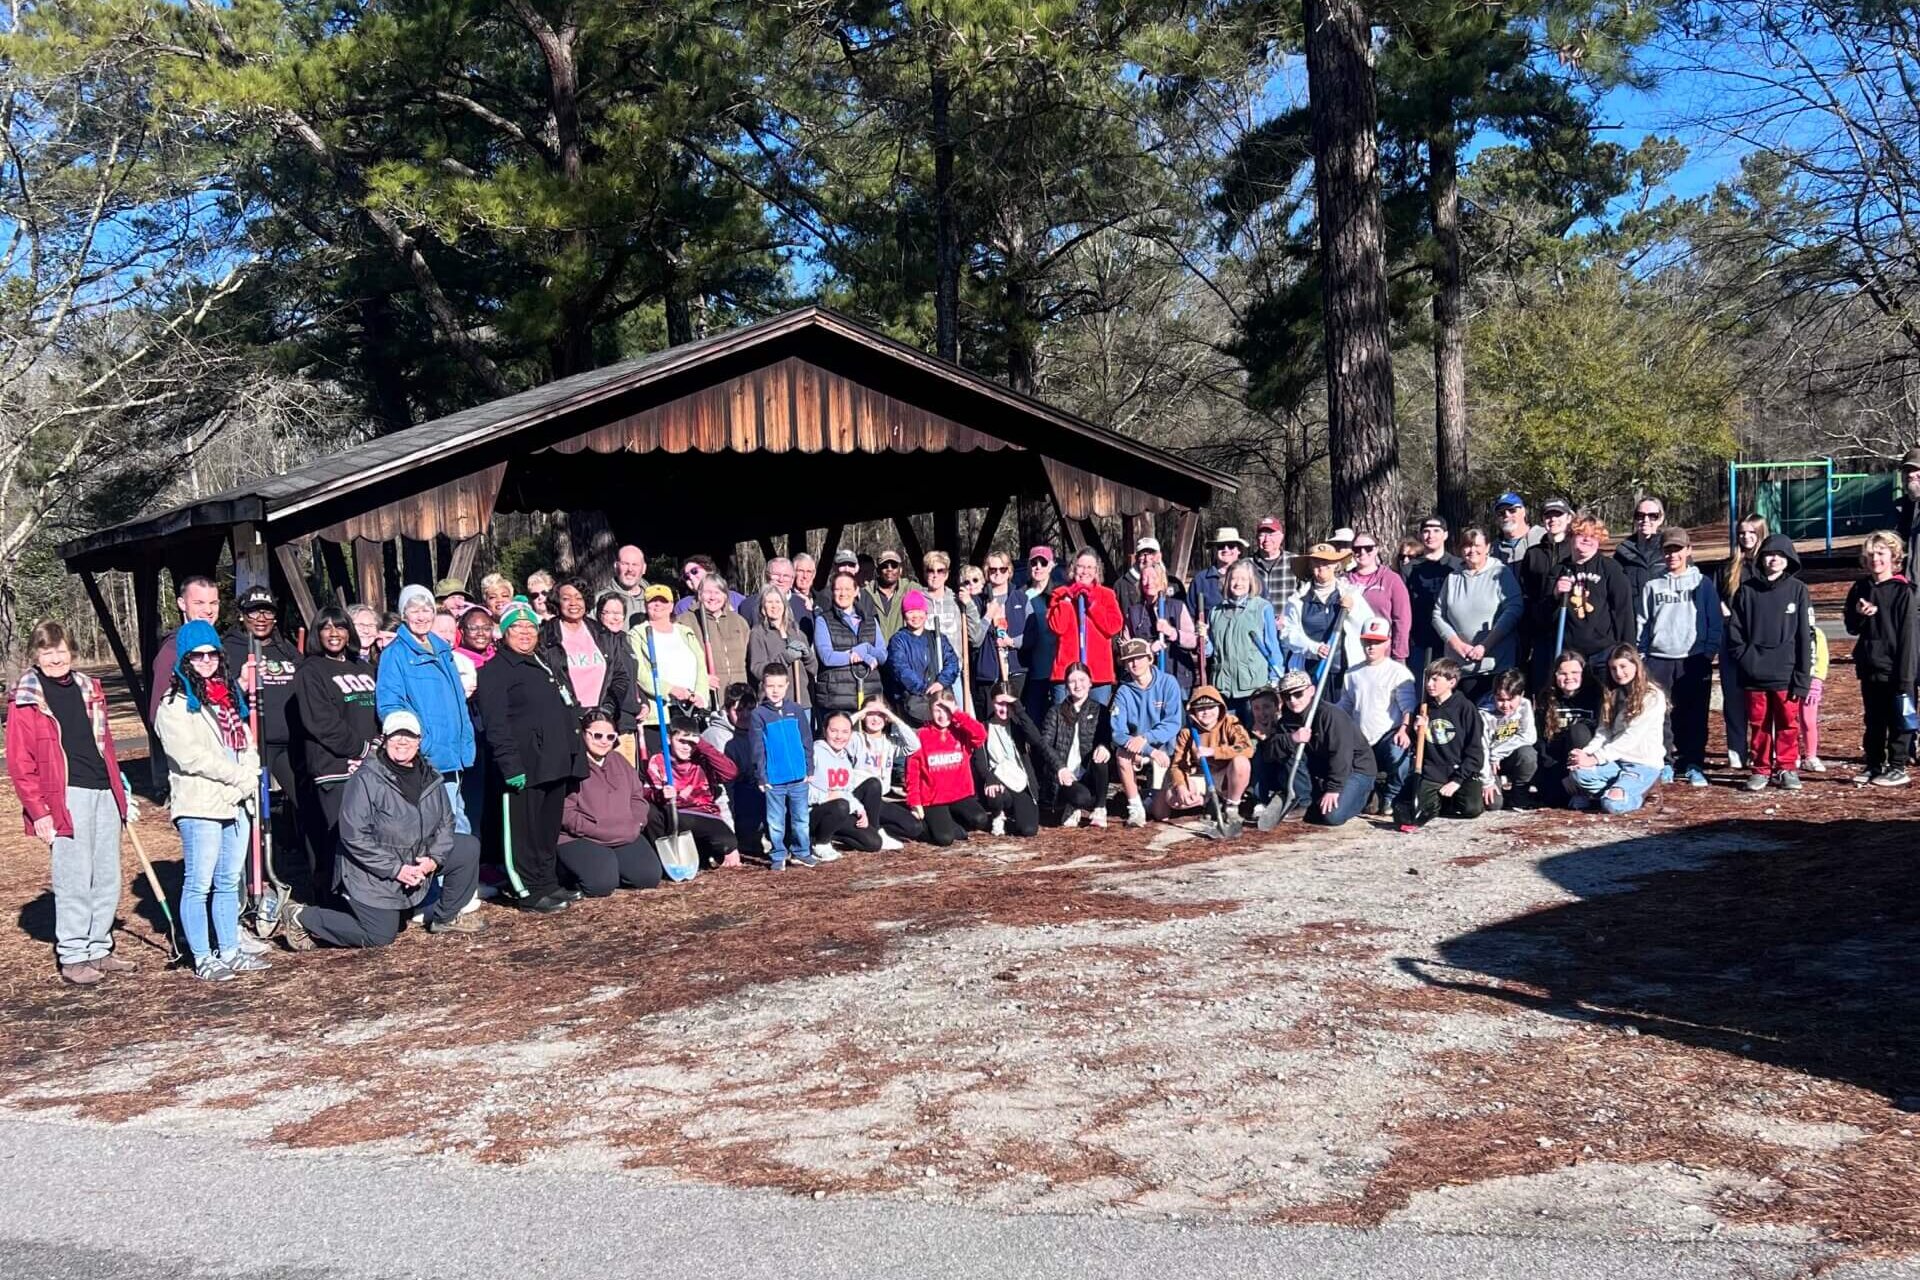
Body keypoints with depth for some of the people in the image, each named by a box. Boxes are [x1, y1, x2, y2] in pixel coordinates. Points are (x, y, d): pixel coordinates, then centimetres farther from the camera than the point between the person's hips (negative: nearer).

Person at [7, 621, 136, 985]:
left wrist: (122, 793, 19)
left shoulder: (88, 688, 16)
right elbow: (20, 762, -4)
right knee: (75, 878, -4)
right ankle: (73, 957, 5)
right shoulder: (26, 699, -1)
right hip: (66, 797, -6)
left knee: (108, 878, 8)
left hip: (104, 792, 6)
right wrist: (37, 811, -9)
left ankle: (99, 949, 19)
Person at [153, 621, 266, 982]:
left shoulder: (230, 695, 19)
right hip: (199, 804, -7)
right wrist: (239, 776, -11)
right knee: (199, 884, -5)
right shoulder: (174, 704, -4)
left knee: (229, 881, 12)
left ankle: (230, 951, 18)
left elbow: (247, 743, 18)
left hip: (238, 802, 7)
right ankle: (203, 959, 0)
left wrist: (250, 776, -2)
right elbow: (191, 755, -14)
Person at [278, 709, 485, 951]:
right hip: (373, 874, -6)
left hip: (418, 863, 7)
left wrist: (434, 859, -13)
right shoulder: (366, 780, -20)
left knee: (469, 848, -2)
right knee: (379, 936, -5)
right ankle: (303, 918, 13)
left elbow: (445, 822, 6)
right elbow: (354, 836, -23)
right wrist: (396, 869, -24)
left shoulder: (429, 777, 0)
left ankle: (445, 918, 12)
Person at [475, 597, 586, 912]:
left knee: (550, 829, 15)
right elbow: (496, 723, -15)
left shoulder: (548, 667, 22)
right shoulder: (496, 670, -6)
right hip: (526, 765, -8)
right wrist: (510, 764, -22)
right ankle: (529, 891, 3)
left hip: (556, 765, 8)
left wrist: (574, 756, 20)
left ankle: (549, 883, 24)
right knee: (524, 831, -4)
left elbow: (570, 711, 27)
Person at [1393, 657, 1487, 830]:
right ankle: (1440, 800, 8)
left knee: (1472, 808, -28)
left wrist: (1457, 780, -12)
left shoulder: (1466, 709, -3)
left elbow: (1475, 751, -5)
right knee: (1405, 810, -21)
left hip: (1462, 774, -2)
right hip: (1430, 776, 2)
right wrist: (1418, 733, -5)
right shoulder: (1423, 709, 8)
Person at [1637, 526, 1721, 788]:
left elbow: (1715, 622, 4)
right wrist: (1640, 657, 3)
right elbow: (1643, 624, 11)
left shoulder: (1702, 583, 6)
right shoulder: (1652, 586, 12)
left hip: (1694, 659, -2)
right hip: (1659, 660, 2)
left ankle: (1693, 765, 7)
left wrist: (1709, 652, -6)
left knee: (1694, 716, 0)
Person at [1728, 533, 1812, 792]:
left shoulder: (1797, 590, 2)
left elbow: (1804, 637, 0)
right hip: (1754, 676, 1)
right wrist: (1745, 659, -6)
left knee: (1788, 725, 4)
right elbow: (1734, 630, 7)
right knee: (1758, 725, 8)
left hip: (1786, 675, -1)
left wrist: (1802, 677, -4)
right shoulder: (1746, 590, 4)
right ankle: (1760, 770, 17)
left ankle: (1787, 769, 16)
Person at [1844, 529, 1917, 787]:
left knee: (1898, 721, 5)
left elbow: (1907, 636, -12)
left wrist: (1905, 676, -15)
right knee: (1872, 720, 14)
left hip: (1894, 669, -5)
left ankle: (1897, 768, 13)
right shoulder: (1860, 588, 6)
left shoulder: (1903, 591, -11)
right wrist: (1860, 614, -11)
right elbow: (1852, 628, 13)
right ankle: (1873, 764, 23)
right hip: (1869, 668, 6)